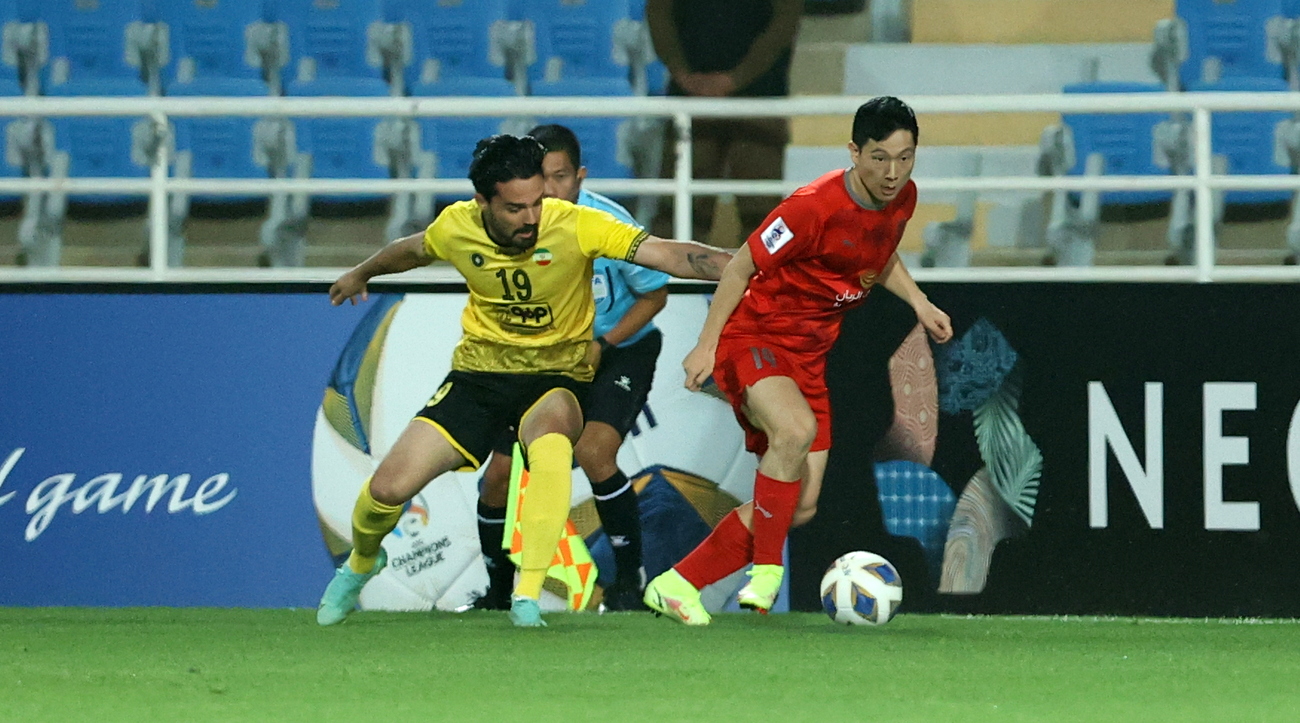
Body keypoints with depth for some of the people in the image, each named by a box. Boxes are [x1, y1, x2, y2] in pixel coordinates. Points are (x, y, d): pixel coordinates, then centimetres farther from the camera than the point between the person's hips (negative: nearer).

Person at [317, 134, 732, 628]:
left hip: (555, 375, -3)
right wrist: (361, 274, 35)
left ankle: (528, 597, -34)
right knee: (389, 487, -8)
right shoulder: (456, 228, -10)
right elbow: (413, 251, 15)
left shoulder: (574, 226, -22)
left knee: (551, 445, -39)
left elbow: (666, 255, -30)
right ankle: (361, 563, 29)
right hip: (478, 374, 3)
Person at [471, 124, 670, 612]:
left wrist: (602, 344, -20)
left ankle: (630, 578, -12)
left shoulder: (607, 225, -23)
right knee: (499, 475, -2)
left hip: (620, 351, -4)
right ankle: (498, 595, 22)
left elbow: (655, 293, -11)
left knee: (593, 451, -29)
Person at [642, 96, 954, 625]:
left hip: (808, 354, 8)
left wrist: (918, 302, 8)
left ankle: (677, 584, 11)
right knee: (797, 429, -38)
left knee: (801, 506, 2)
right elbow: (741, 266, -13)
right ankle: (766, 570, -25)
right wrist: (706, 345, -14)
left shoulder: (902, 199, 0)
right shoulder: (815, 206, -23)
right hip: (753, 336, -8)